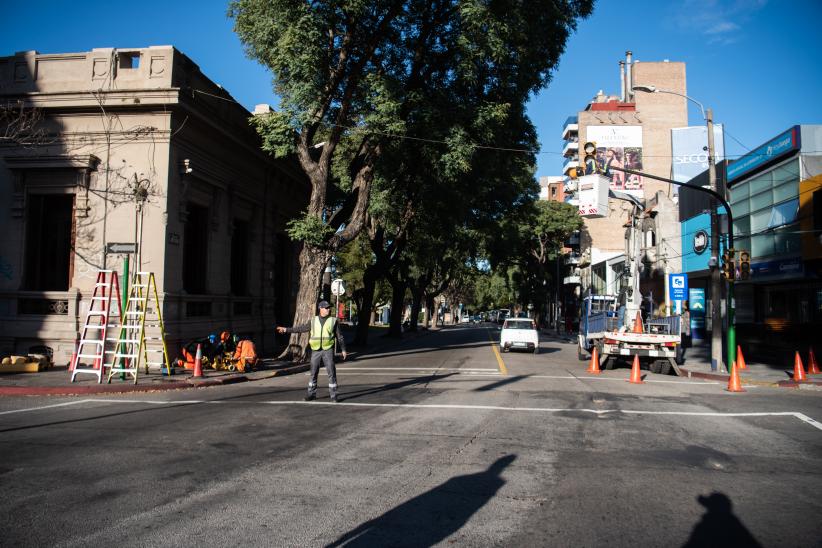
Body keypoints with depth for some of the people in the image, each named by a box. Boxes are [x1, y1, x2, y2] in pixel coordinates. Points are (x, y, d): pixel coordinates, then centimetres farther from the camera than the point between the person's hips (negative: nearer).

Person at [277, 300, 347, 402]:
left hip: (328, 350, -2)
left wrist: (343, 350, 3)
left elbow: (339, 336, 6)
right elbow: (301, 328, 14)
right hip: (316, 351, 2)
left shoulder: (333, 321, 3)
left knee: (331, 373, -5)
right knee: (313, 373, 9)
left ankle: (333, 396, 3)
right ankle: (312, 394, 22)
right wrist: (286, 329, 12)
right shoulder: (313, 321, 8)